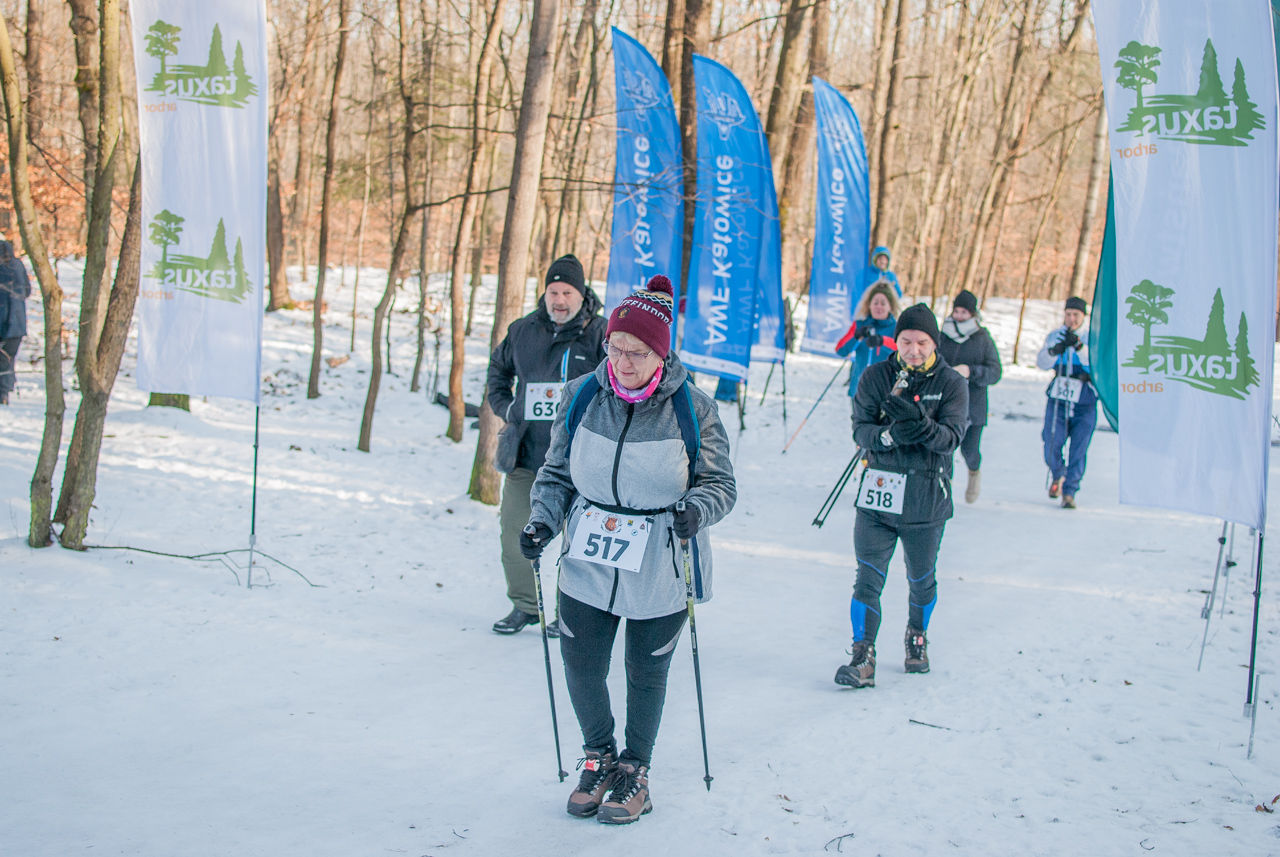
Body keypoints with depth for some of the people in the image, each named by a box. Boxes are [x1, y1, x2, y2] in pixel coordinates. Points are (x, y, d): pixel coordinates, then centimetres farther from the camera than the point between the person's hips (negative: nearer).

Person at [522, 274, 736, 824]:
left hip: (660, 569, -2)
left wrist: (697, 510, -26)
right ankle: (599, 757, 35)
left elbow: (720, 483, -5)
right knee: (580, 666, 8)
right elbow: (557, 472, 6)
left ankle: (635, 771, 35)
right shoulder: (582, 396, -4)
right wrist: (544, 521, -10)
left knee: (646, 674, 12)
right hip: (588, 564, 3)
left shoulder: (692, 408, -12)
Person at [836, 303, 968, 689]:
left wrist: (922, 427, -34)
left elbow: (952, 437, -14)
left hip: (926, 497, 0)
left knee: (922, 580, 16)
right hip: (878, 494, 0)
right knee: (868, 579, -6)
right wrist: (890, 435, -27)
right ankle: (863, 658, 0)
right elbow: (861, 430, -6)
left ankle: (917, 637, 40)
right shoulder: (876, 377, -1)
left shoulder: (951, 383, -3)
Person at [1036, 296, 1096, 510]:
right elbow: (1041, 362, -5)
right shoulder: (1055, 335, 7)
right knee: (1052, 444, -8)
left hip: (1085, 403, -1)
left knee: (1079, 450, -3)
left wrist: (1078, 345, -32)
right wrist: (1056, 350, -25)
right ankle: (1057, 476, 21)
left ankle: (1069, 491, 9)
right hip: (1058, 398, 1)